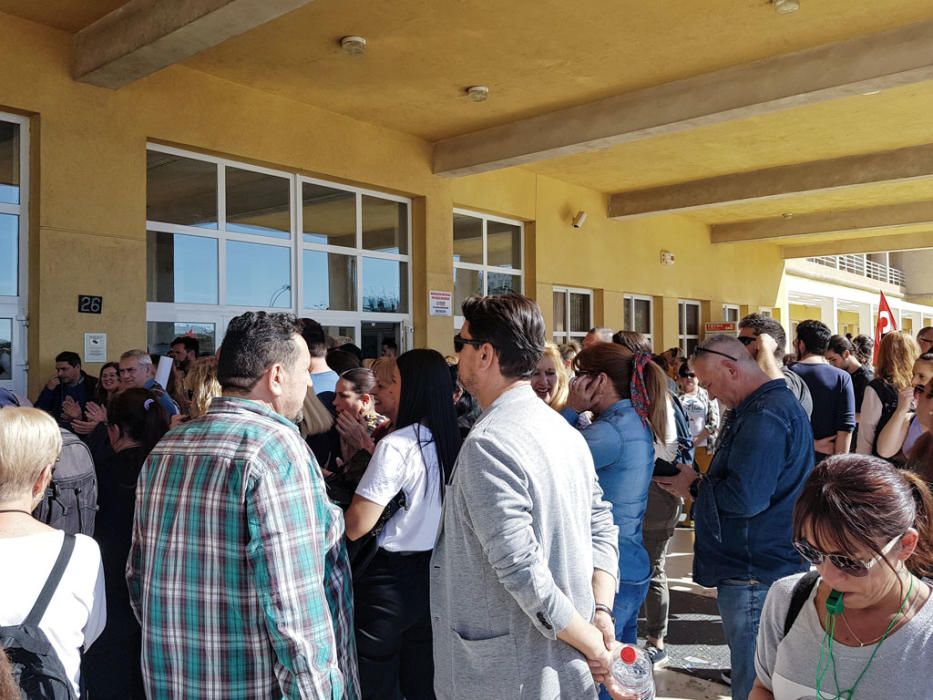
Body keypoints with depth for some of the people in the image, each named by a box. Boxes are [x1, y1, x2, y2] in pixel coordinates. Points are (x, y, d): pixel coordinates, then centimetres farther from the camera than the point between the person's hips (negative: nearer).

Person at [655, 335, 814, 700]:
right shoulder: (776, 403, 15)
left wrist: (695, 486, -11)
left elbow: (745, 498, -27)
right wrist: (700, 481, 7)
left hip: (755, 577, -11)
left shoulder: (764, 416, -21)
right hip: (767, 567, 11)